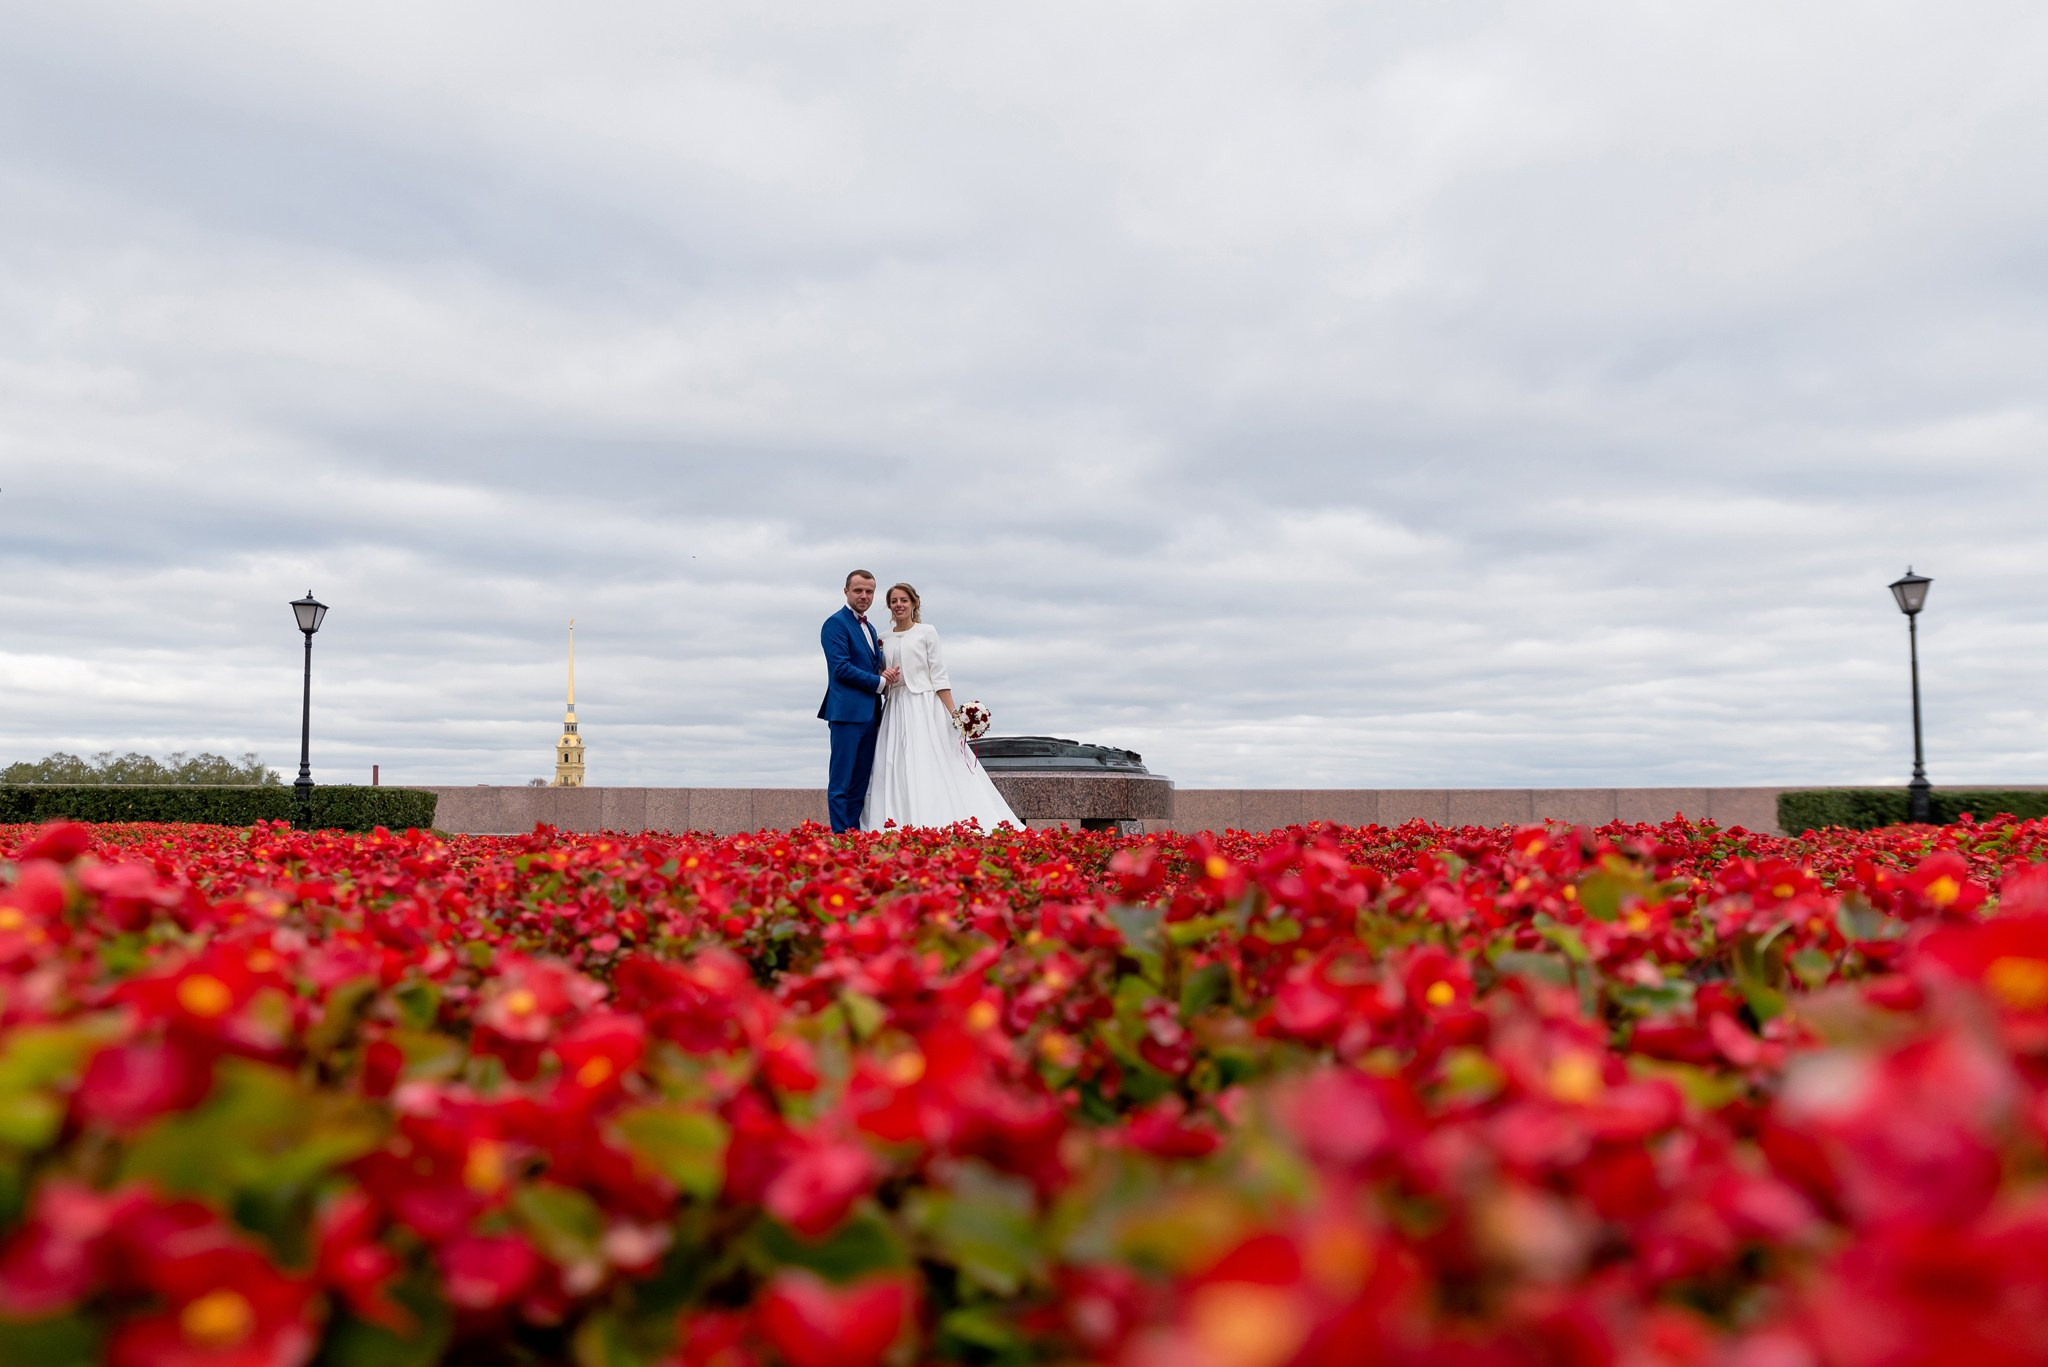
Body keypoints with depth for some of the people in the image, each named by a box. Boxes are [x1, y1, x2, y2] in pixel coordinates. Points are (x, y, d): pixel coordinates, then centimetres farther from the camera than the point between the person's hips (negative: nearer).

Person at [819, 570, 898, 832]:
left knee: (860, 783, 8)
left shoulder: (870, 628, 21)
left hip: (869, 713, 9)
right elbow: (841, 668, -15)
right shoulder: (836, 623, -6)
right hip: (848, 711, -9)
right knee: (840, 783, -7)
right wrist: (880, 682, -11)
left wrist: (887, 673, -1)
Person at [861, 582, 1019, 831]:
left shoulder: (926, 633, 1)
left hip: (925, 708, -4)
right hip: (895, 710, 4)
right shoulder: (884, 638, 13)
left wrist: (953, 714, -10)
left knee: (931, 769, -9)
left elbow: (939, 676, -3)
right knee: (896, 772, -1)